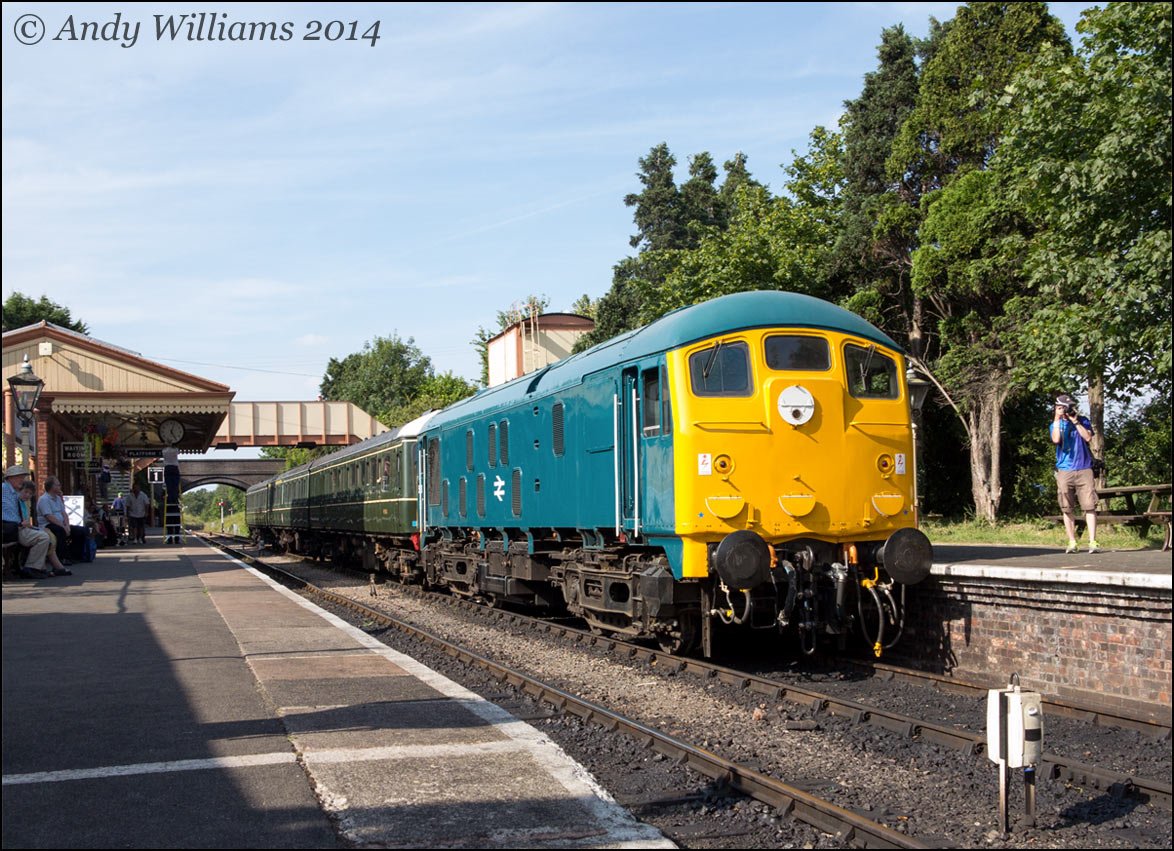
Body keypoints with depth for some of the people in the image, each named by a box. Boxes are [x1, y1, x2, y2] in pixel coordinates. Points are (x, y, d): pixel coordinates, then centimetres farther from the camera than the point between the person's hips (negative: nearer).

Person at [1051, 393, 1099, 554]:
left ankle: (1092, 542, -8)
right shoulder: (1055, 424, 10)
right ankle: (1072, 542, 9)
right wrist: (1057, 419, -8)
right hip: (1064, 471, 1)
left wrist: (1075, 421, -7)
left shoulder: (1083, 421, 10)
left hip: (1084, 469, -1)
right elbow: (1056, 439, -9)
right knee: (1067, 509, 2)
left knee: (1090, 506, -8)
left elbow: (1088, 437, -7)